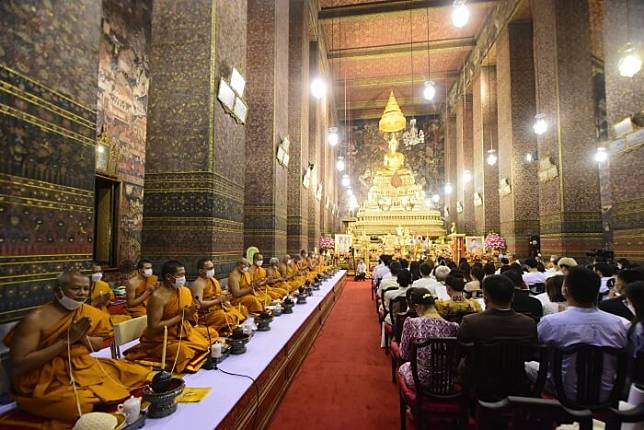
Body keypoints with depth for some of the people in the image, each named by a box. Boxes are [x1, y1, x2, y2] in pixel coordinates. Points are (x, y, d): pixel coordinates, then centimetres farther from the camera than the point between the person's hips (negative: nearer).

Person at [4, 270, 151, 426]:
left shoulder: (91, 314, 2)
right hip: (46, 382, -6)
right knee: (86, 405, -32)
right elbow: (18, 366, -18)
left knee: (139, 375, -6)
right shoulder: (35, 319, -15)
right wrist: (67, 340, -22)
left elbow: (101, 344, 9)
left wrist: (83, 338, -13)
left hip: (84, 369, 6)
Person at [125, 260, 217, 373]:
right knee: (184, 352, -32)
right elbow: (154, 328, -24)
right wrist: (181, 316, -22)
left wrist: (191, 313, -13)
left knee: (212, 333, -2)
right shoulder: (158, 297, -20)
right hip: (162, 339, -7)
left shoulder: (185, 291, 2)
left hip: (183, 332, 8)